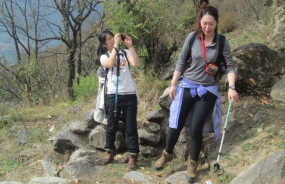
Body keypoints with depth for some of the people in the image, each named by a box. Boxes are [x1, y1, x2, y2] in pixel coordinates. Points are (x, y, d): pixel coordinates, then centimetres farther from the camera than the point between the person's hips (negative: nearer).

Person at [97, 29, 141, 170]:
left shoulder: (125, 53, 8)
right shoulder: (104, 57, 5)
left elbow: (137, 64, -8)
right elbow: (110, 64, -18)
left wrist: (130, 46, -11)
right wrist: (116, 45, -17)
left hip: (129, 94, 0)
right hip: (113, 95, 0)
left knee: (131, 126, 1)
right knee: (111, 125, 7)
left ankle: (133, 155, 5)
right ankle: (110, 152, 22)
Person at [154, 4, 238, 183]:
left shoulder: (222, 42, -7)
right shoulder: (192, 37, -5)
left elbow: (230, 66, -9)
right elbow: (181, 62, 2)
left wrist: (231, 87, -24)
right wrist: (173, 84, 3)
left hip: (208, 90, -1)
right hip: (187, 86, 1)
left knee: (196, 128, -3)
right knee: (176, 125, 4)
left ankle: (192, 165, 18)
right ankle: (167, 154, 30)